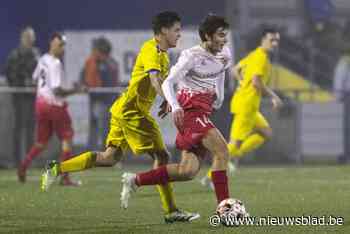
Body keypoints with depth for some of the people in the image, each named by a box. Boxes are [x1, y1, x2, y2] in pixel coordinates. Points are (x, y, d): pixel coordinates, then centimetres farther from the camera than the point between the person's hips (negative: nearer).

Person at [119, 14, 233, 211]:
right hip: (190, 111, -8)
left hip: (204, 113, 8)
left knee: (188, 171, 0)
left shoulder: (225, 54, 10)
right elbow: (167, 83, -14)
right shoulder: (192, 56, -11)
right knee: (222, 151, -22)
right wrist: (175, 106, -30)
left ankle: (134, 181, 12)